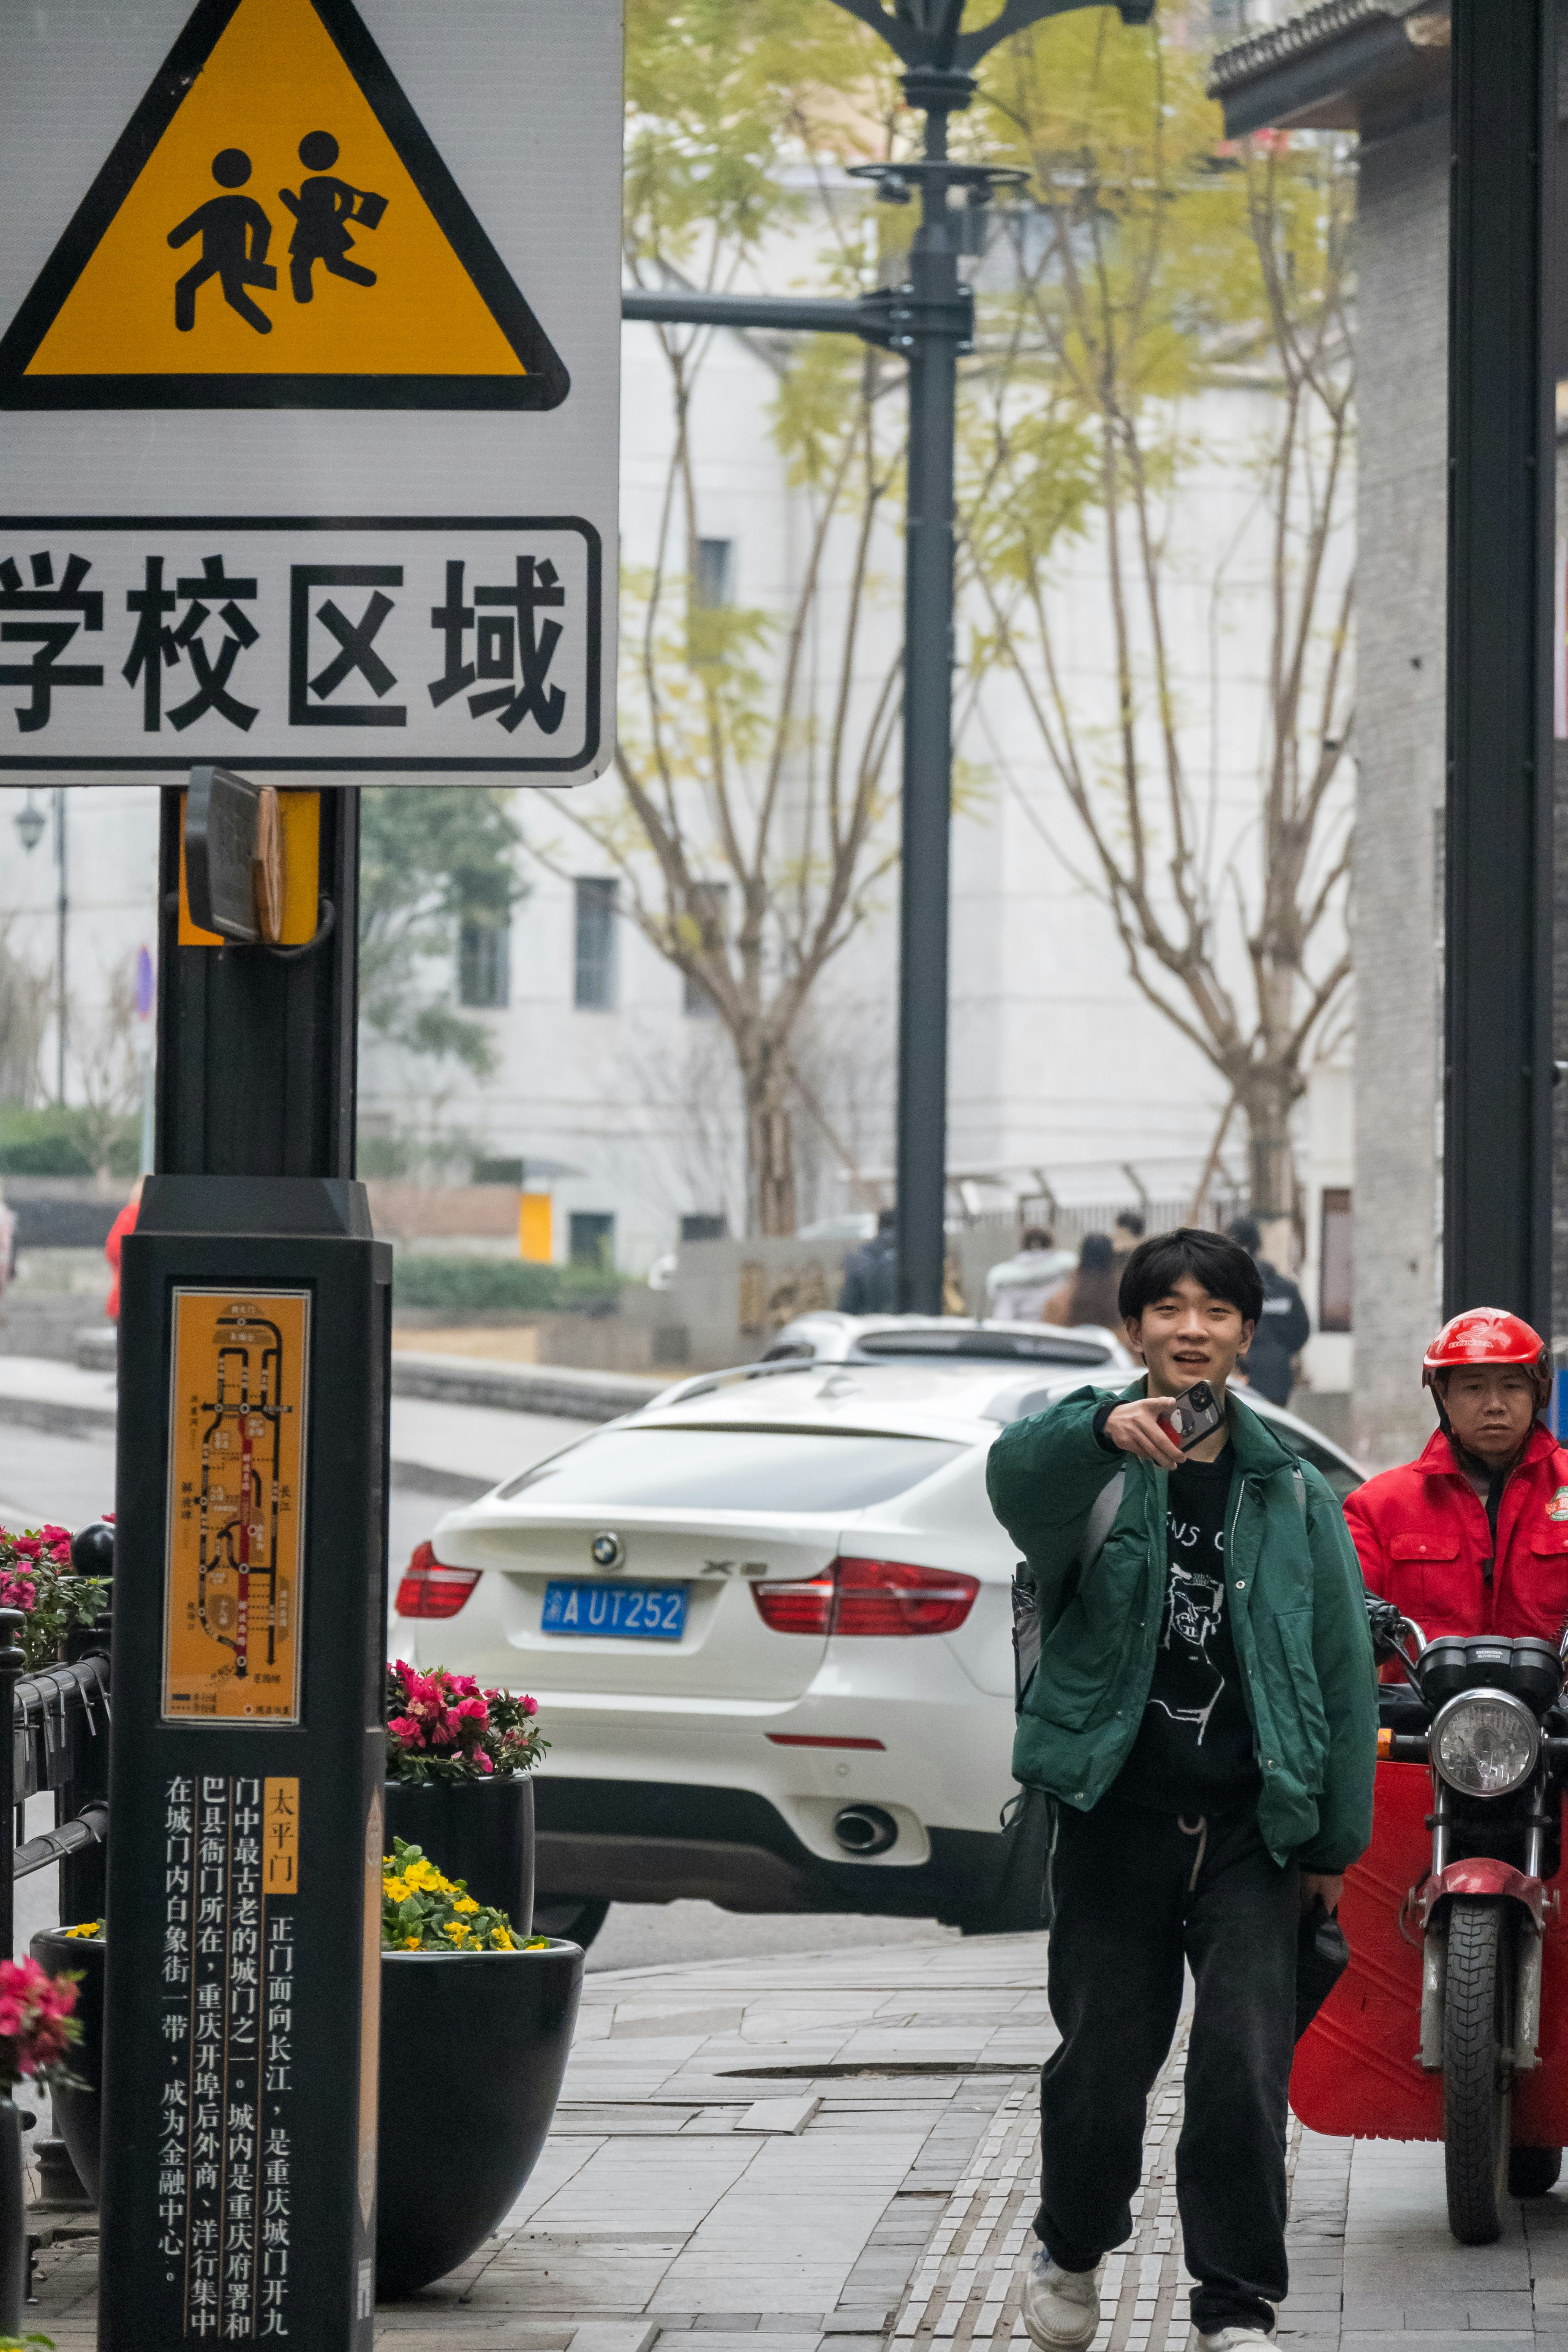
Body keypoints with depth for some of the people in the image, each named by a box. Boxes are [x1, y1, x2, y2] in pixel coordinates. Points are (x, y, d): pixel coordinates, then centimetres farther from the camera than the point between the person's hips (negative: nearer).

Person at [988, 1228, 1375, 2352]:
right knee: (1103, 2060, 5)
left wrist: (1337, 1838, 8)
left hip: (1251, 1828, 1)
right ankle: (1073, 2249, 32)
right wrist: (1103, 1431, -47)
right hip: (1115, 1815, -1)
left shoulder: (1293, 1493, 9)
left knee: (1245, 2067, -9)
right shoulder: (1091, 1465, 1)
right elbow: (1019, 1474, -26)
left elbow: (1344, 1667, 11)